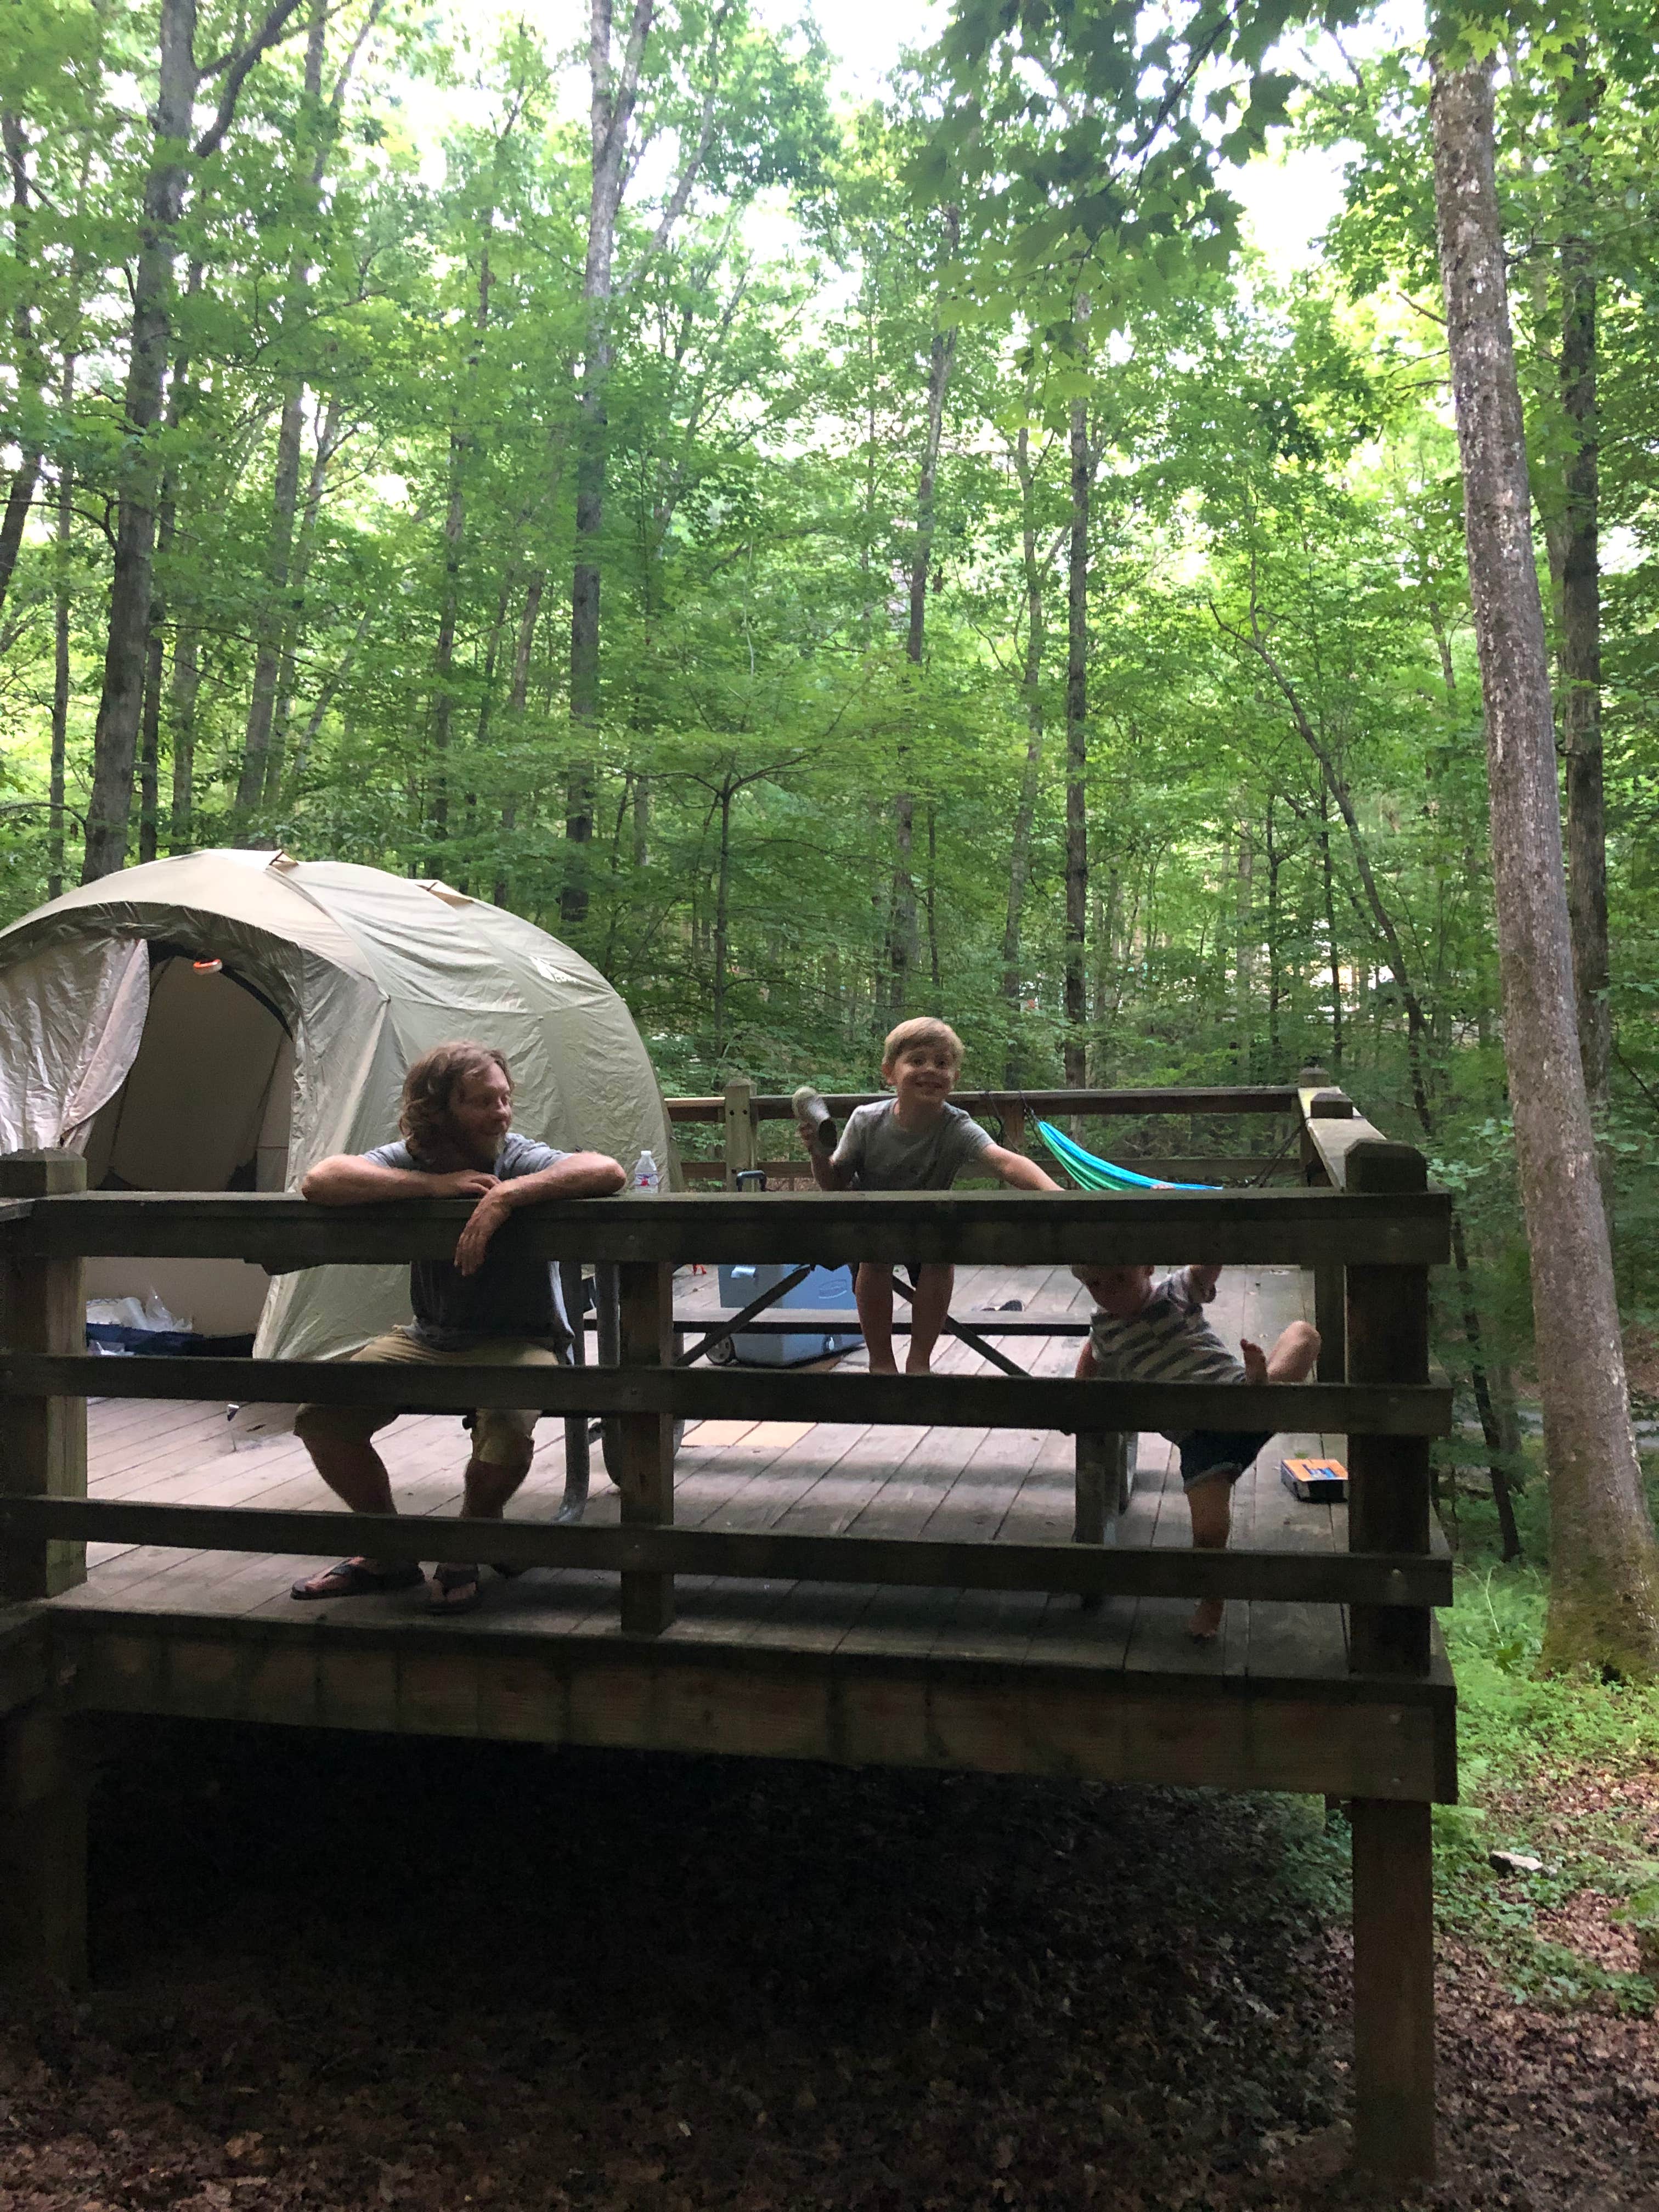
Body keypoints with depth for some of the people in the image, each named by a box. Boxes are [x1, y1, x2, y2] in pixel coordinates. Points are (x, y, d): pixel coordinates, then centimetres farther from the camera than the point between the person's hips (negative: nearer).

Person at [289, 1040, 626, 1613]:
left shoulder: (520, 1159, -14)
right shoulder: (407, 1160, -5)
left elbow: (607, 1172, -33)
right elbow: (319, 1182, -23)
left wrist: (506, 1196, -40)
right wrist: (434, 1185, -27)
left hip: (518, 1342, -4)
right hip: (429, 1340, 4)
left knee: (507, 1428, -34)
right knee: (319, 1417, -8)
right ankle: (390, 1555, 14)